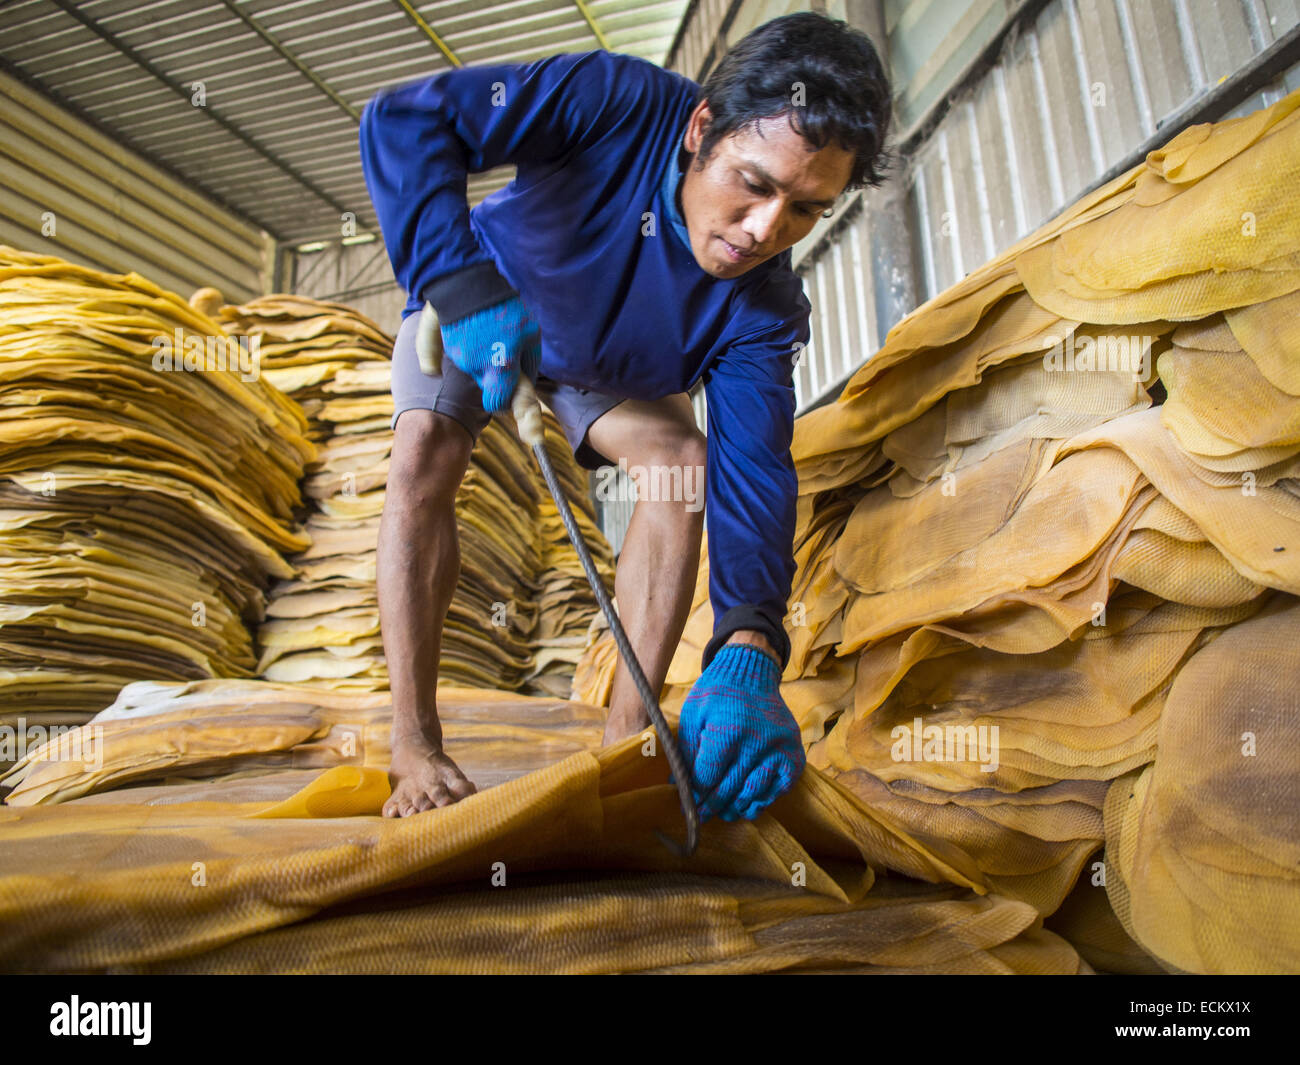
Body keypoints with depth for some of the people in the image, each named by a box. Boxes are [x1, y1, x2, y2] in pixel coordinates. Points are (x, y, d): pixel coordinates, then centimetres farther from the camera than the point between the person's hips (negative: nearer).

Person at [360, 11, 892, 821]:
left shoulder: (766, 311, -28)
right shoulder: (618, 105, -35)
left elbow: (753, 471, -37)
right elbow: (403, 119, -37)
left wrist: (750, 648, -53)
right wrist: (459, 284, -54)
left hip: (600, 367, 2)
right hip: (467, 304, -1)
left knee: (684, 458, -22)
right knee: (426, 454, -26)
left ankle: (628, 737, -17)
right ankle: (416, 753, -20)